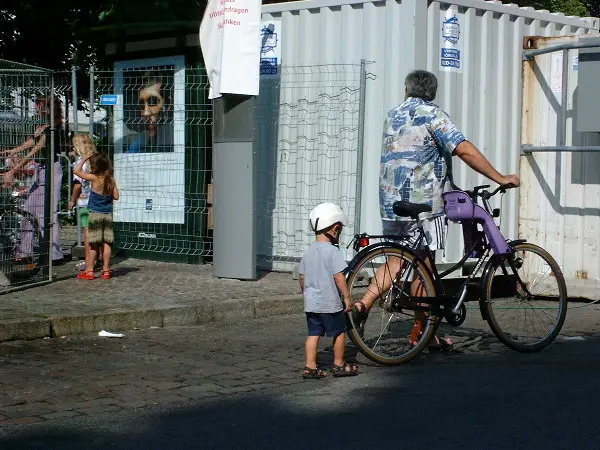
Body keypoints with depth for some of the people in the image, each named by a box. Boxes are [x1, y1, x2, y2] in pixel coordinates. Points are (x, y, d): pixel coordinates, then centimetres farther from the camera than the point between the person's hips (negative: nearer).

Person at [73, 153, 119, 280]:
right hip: (108, 214, 4)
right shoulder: (111, 179, -1)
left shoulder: (94, 178, -13)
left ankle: (89, 270, 5)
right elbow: (116, 196, 5)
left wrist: (84, 159, 1)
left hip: (95, 214, -4)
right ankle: (106, 270, 8)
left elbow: (76, 170, -8)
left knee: (93, 244, 1)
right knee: (106, 243, 6)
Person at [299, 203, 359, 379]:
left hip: (311, 303, 6)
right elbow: (338, 276, -17)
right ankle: (339, 365, 18)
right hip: (330, 303, -6)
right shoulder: (332, 251, -14)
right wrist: (347, 297, -10)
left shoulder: (308, 251, 7)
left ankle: (310, 366, 5)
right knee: (339, 332, 9)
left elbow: (302, 277, 12)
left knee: (313, 333, 9)